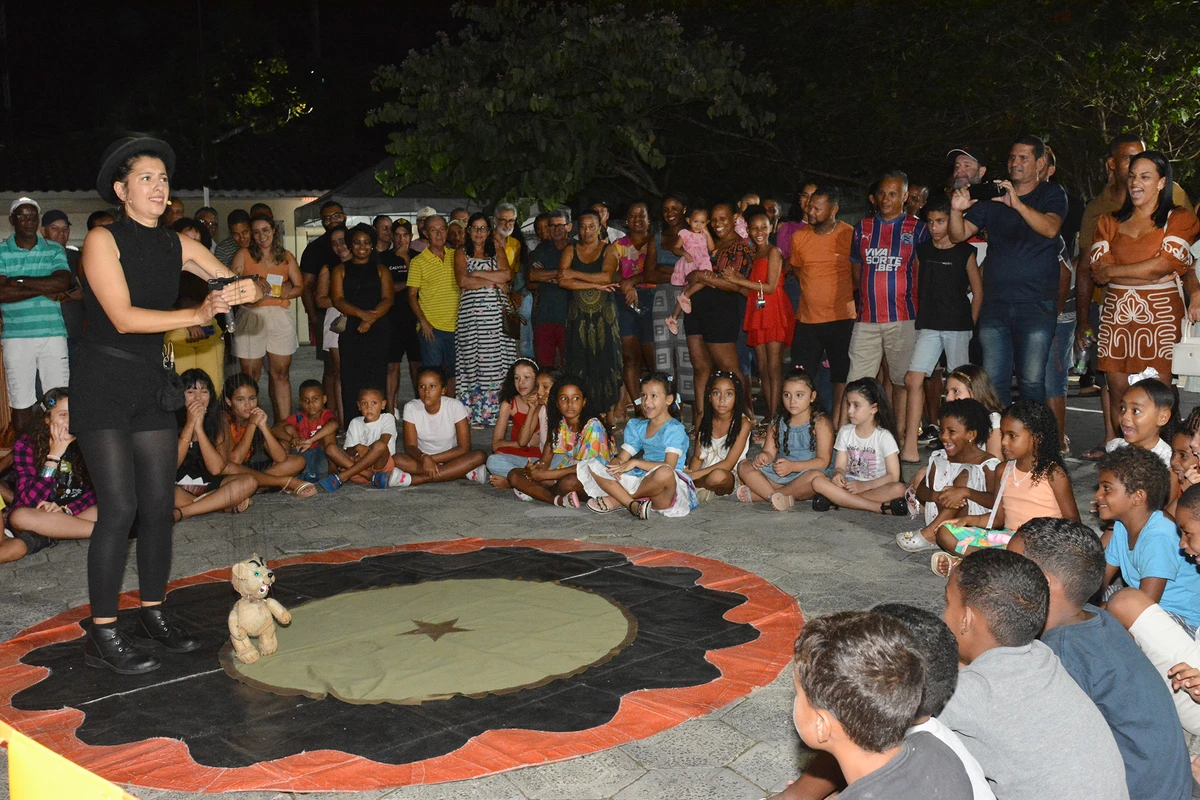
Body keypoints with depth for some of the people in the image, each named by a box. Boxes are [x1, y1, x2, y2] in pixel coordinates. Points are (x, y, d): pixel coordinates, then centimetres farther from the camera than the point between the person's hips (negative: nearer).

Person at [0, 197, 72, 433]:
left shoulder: (54, 251, 10)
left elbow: (63, 283, -7)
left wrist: (20, 281, -7)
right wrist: (42, 290, -9)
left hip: (53, 333, 1)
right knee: (21, 404, 1)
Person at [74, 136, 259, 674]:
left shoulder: (177, 246, 7)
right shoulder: (103, 240, -9)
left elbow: (237, 284, 6)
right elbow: (123, 317, -19)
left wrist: (244, 290, -18)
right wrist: (198, 314, -23)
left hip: (151, 383, 6)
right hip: (103, 382, -6)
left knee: (160, 503, 7)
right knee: (120, 506, -10)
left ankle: (153, 613, 21)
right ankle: (102, 635, -1)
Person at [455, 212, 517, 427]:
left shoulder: (497, 251, 18)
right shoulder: (461, 253, 11)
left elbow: (507, 274, 1)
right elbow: (463, 280, -6)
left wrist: (477, 274, -3)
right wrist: (495, 281, -4)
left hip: (497, 312, 2)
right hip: (471, 312, -2)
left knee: (498, 359, -4)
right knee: (473, 359, -7)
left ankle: (497, 411, 0)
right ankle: (475, 415, -3)